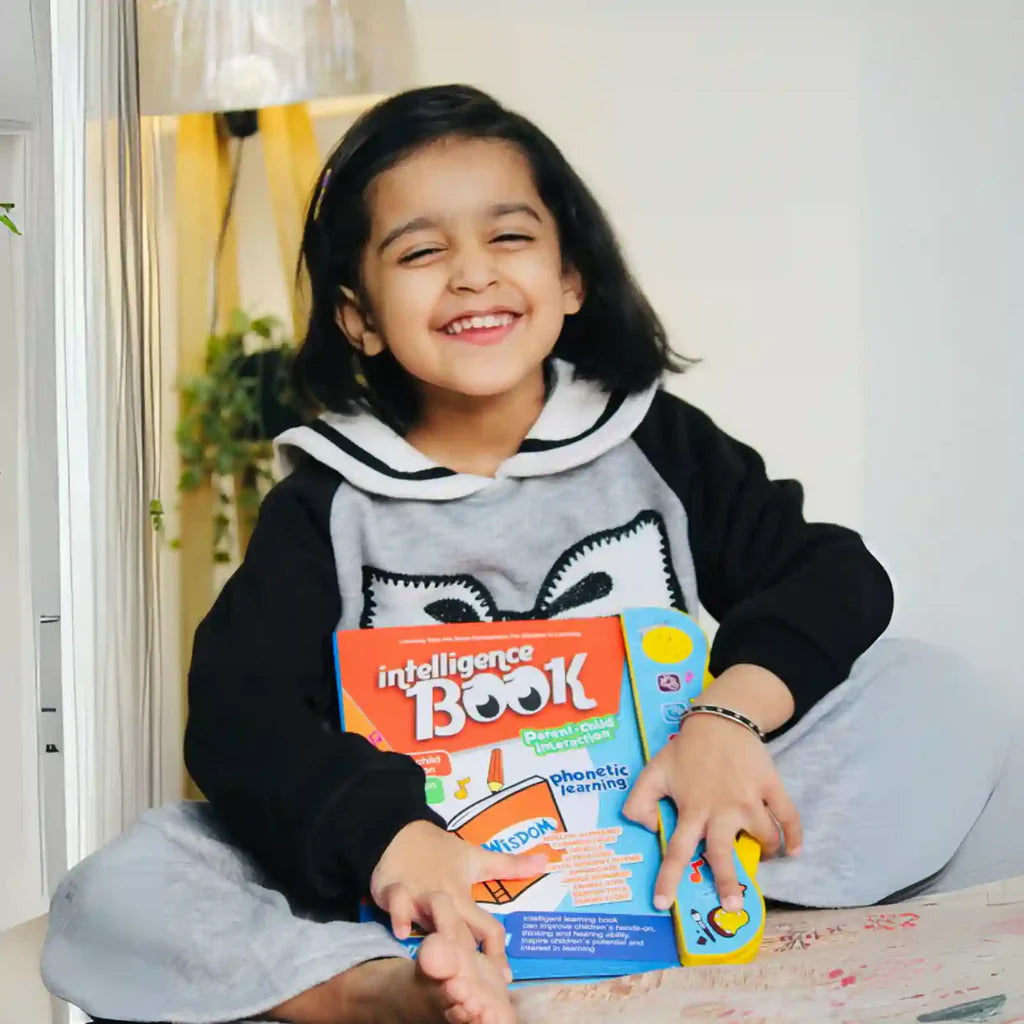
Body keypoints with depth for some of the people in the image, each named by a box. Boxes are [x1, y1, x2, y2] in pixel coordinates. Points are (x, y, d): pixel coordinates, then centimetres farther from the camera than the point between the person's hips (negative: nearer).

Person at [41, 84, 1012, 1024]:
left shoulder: (657, 444, 3)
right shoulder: (329, 502, 0)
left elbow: (836, 576, -3)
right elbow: (238, 714, -13)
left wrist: (730, 713, -24)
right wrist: (389, 839, -33)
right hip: (430, 881, -1)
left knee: (932, 697, -17)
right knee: (111, 898, -19)